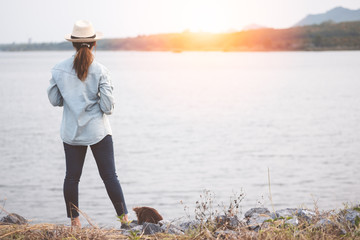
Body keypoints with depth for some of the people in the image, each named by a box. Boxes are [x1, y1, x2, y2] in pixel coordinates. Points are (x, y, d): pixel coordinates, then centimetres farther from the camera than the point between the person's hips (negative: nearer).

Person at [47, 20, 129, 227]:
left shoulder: (59, 70, -5)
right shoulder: (100, 71, -12)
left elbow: (55, 100, 4)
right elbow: (108, 105, -14)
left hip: (72, 132, 2)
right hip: (98, 131, -2)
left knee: (72, 177, 10)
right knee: (110, 176, 4)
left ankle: (75, 221, 15)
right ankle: (124, 218, 5)